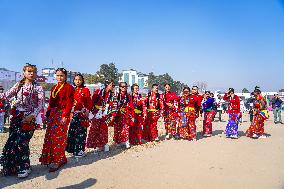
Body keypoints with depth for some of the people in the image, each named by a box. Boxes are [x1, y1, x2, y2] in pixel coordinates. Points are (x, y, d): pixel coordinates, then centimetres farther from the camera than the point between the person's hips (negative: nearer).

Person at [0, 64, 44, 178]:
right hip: (16, 116, 4)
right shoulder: (18, 85, 10)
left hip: (28, 118, -4)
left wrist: (32, 115, -17)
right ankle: (10, 166, 24)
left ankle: (24, 167, 12)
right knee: (11, 141, 6)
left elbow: (40, 105, -7)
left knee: (21, 142, -6)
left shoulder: (38, 88, -1)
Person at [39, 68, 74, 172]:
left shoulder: (69, 87, -5)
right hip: (53, 114, 7)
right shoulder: (54, 88, 16)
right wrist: (48, 114, 11)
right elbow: (51, 102, 16)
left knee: (59, 137, -4)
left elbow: (69, 103, -12)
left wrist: (65, 116, -18)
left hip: (62, 114, -7)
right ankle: (50, 158, 23)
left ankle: (58, 160, 7)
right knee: (50, 136, 9)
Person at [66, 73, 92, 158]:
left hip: (82, 114, -5)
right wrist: (70, 112, 6)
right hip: (74, 113, 5)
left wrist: (86, 111, -10)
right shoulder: (73, 90, 12)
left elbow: (89, 103, -3)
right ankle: (73, 149, 20)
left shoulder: (85, 90, -2)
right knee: (72, 131, 6)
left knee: (81, 132, -1)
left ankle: (80, 150, 10)